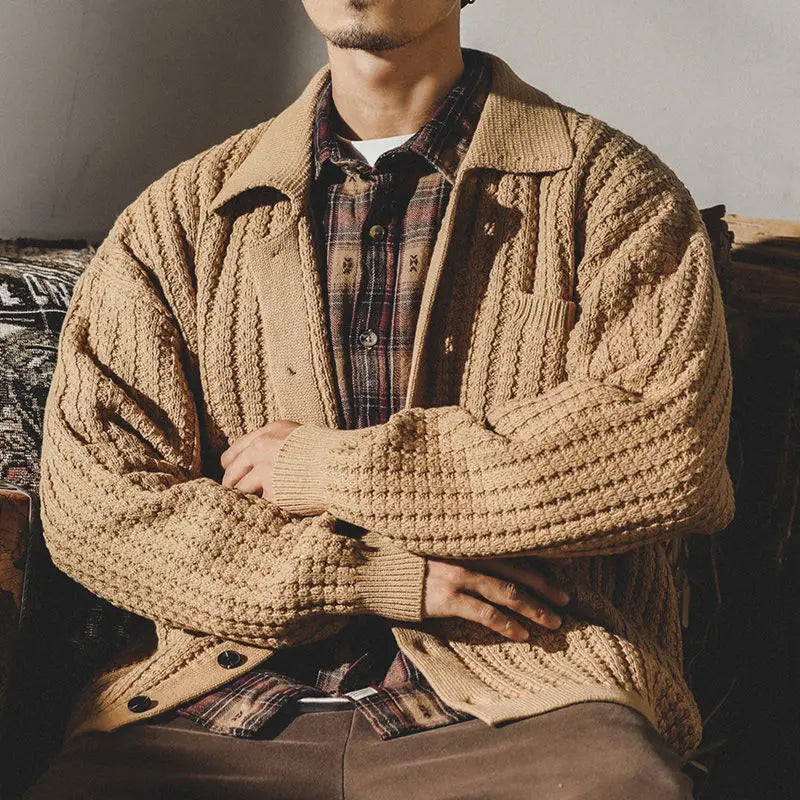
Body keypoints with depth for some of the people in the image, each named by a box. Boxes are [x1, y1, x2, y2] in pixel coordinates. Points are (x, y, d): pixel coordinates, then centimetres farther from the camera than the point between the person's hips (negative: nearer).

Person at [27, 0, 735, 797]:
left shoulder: (610, 187, 8)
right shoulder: (177, 215, 14)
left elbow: (669, 449, -9)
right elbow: (88, 501, 4)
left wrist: (332, 470, -5)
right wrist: (389, 575, -7)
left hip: (525, 700, -2)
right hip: (231, 709, 3)